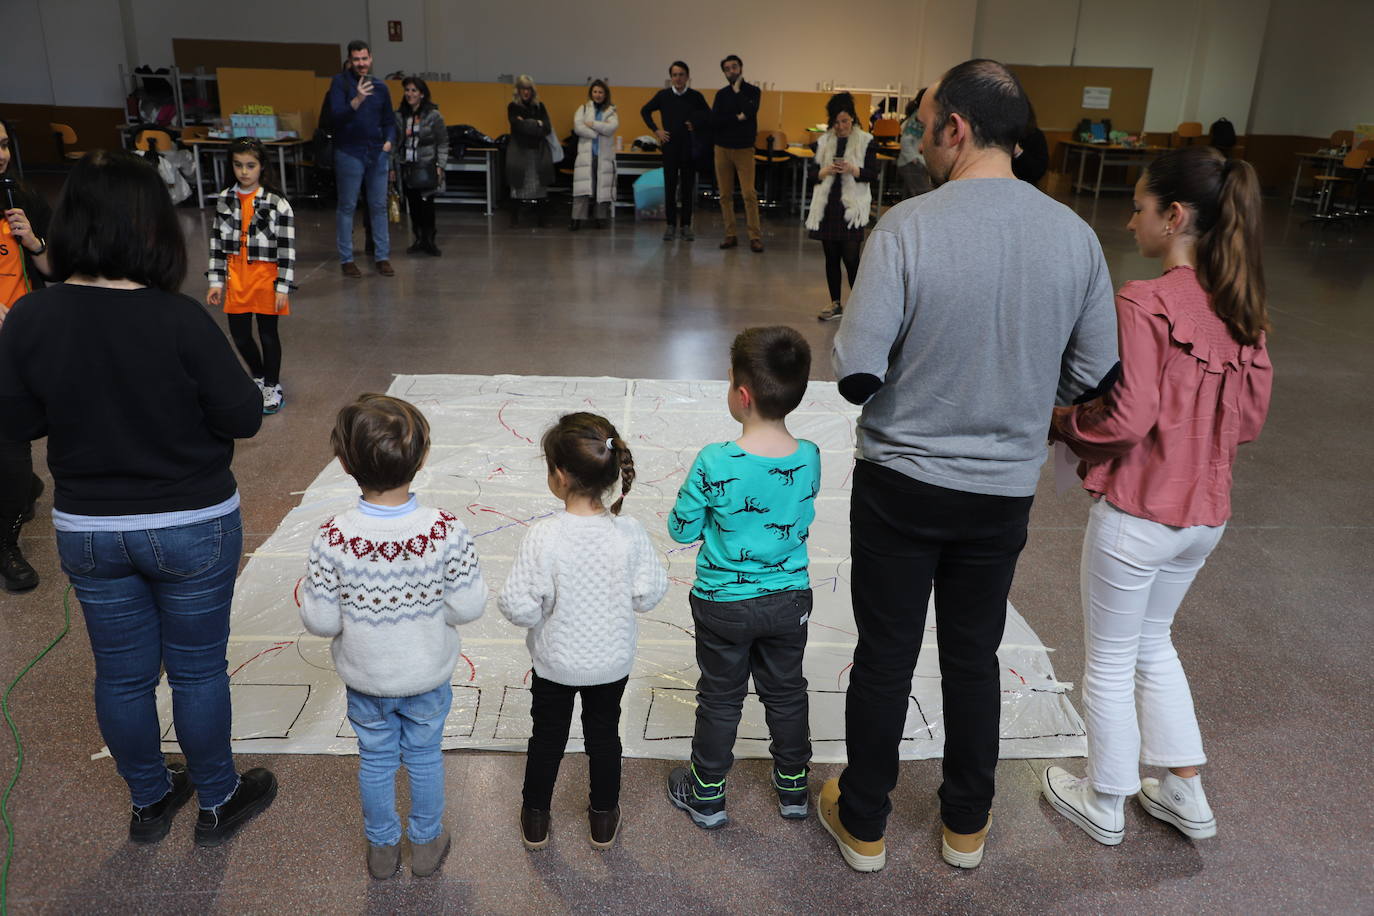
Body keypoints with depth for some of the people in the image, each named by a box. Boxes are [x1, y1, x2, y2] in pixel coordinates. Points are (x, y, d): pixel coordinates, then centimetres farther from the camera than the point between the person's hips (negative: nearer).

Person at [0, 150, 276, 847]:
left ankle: (150, 802, 40)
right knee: (197, 670, 14)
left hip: (87, 530, 4)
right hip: (192, 528, -3)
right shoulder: (179, 319, -22)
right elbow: (242, 416, -15)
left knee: (122, 674, 20)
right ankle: (217, 802, 33)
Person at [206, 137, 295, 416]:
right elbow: (217, 242, 7)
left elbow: (287, 248, -11)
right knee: (239, 335, 11)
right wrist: (216, 281, 5)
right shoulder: (224, 200, 2)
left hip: (266, 276, -4)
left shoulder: (277, 203, -12)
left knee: (268, 333, 8)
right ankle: (258, 376, 36)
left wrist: (283, 287, -13)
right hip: (236, 278, 4)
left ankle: (272, 386, 24)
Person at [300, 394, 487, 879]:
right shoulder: (447, 531, -26)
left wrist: (310, 588, 2)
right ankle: (426, 843, 42)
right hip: (428, 675, 0)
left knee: (375, 760, 23)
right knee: (424, 756, 23)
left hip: (364, 677, 0)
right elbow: (468, 608, -19)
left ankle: (382, 847, 44)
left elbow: (320, 622, -18)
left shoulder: (332, 539, -26)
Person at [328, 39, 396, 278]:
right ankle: (346, 259, 7)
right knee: (347, 207, 1)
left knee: (379, 206, 6)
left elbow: (389, 121, 20)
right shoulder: (340, 82, -2)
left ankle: (382, 257, 13)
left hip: (378, 153, 4)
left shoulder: (380, 87, 11)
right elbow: (336, 117, -14)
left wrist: (389, 141, 1)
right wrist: (356, 101, -29)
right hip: (349, 153, -4)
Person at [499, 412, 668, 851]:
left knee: (547, 736, 21)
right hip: (613, 660, 2)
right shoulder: (629, 532, -21)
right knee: (604, 734, 22)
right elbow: (647, 595, -12)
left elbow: (519, 606, -24)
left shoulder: (543, 537, -28)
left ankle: (535, 819, 39)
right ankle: (603, 820, 40)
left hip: (555, 662, -1)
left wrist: (543, 612, -2)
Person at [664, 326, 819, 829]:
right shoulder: (810, 458, -12)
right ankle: (793, 787, 39)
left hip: (724, 605, -3)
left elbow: (682, 529, -12)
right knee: (786, 693, 21)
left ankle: (706, 795, 32)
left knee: (720, 698, 15)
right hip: (790, 601, 3)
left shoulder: (715, 463, -25)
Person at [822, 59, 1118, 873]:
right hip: (1006, 489, 4)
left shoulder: (908, 227, -19)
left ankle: (864, 826, 31)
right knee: (974, 657, 20)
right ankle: (967, 825, 37)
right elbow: (1095, 372, 0)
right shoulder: (1075, 235, -5)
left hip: (901, 482, -3)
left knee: (885, 657, 12)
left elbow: (857, 371, -20)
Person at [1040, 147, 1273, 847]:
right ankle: (1186, 795, 37)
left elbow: (1127, 418, -23)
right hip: (1205, 514, 7)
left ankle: (1103, 804, 31)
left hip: (1136, 514, -7)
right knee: (1153, 644, 27)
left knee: (1110, 663, 13)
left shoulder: (1145, 303, -21)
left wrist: (1063, 421, -6)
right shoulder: (1242, 308, 2)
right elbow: (1249, 419, 6)